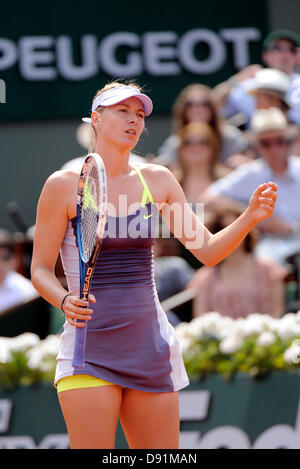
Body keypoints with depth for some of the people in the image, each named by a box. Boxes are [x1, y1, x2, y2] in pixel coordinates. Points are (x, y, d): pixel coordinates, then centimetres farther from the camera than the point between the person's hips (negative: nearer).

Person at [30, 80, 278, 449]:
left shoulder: (157, 180, 7)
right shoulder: (64, 186, -3)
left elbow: (207, 250, 4)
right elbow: (40, 270, 1)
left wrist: (250, 217, -13)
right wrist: (65, 301, -19)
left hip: (149, 349, 4)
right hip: (90, 348, -4)